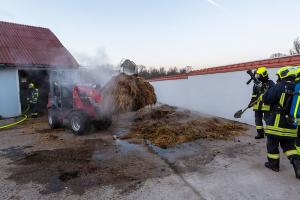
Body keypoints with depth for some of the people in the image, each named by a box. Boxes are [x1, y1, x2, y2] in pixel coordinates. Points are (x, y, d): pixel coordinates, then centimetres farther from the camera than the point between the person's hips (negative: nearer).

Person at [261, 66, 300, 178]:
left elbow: (266, 99, -15)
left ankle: (273, 164, 23)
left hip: (277, 123, -6)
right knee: (289, 146, 18)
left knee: (272, 144, 11)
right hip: (291, 125, 7)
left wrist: (262, 97, 5)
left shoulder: (280, 87, -13)